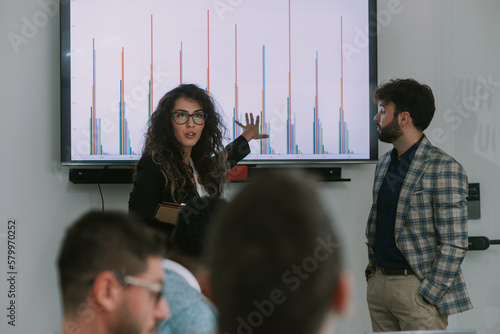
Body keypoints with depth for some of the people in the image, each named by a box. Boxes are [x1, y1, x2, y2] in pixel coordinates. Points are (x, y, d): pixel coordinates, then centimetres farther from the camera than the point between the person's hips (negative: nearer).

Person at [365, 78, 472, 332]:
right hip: (378, 283, 7)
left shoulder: (444, 169, -13)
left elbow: (454, 245, -16)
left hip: (416, 285, -7)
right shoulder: (384, 163, 12)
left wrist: (428, 296, -17)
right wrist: (372, 269, 11)